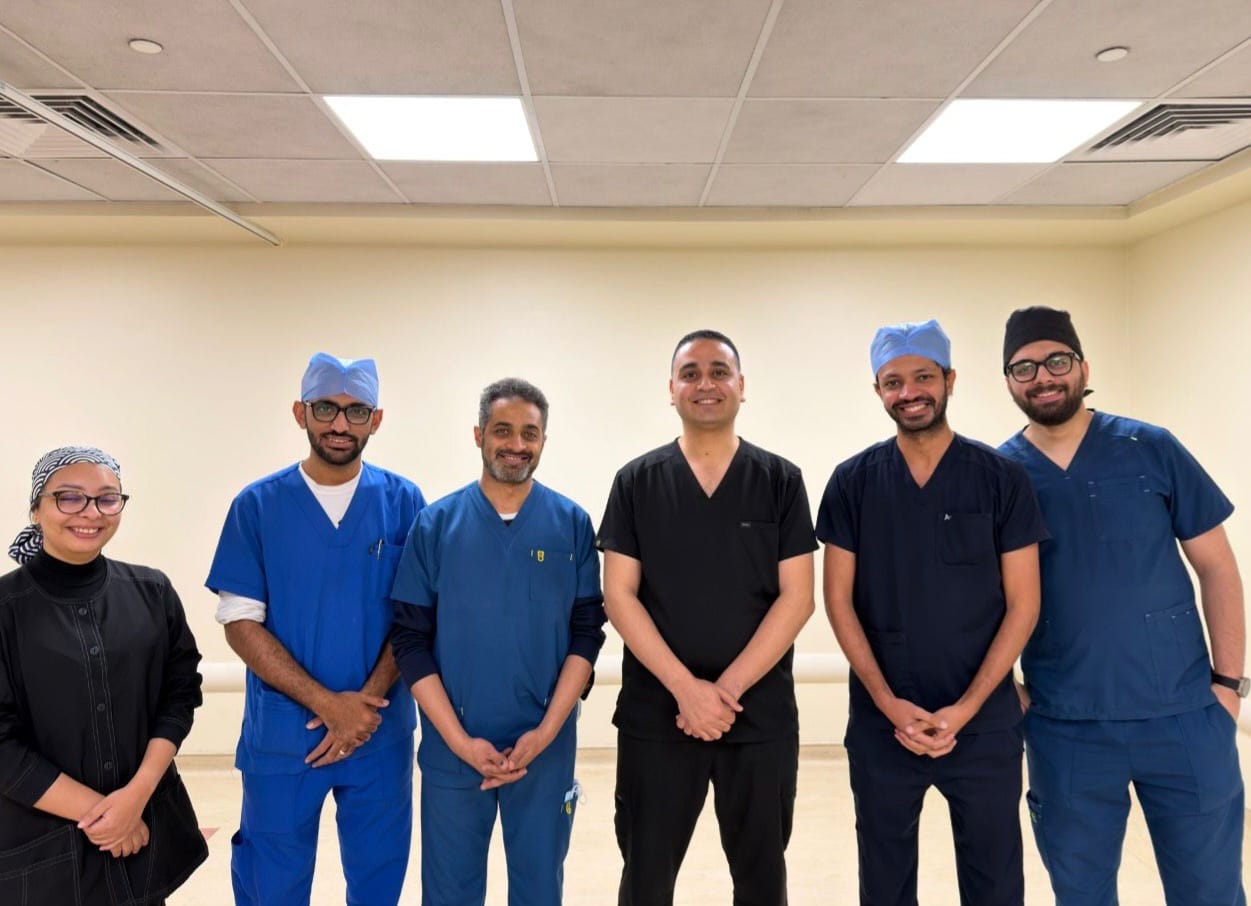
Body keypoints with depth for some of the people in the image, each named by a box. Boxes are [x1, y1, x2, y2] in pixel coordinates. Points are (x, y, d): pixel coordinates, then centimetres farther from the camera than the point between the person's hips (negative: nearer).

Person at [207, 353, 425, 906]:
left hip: (381, 734, 1)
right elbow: (240, 622, -6)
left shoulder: (402, 502, -2)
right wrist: (328, 704, -14)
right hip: (281, 735, 0)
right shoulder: (257, 505, -4)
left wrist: (368, 702, -14)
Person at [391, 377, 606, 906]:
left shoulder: (572, 524, -1)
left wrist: (545, 731, -10)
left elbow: (587, 633, -2)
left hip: (547, 749, 1)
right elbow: (410, 640, -3)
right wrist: (460, 740, -10)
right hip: (452, 751, 0)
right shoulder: (436, 524, -2)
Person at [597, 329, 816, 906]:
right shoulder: (637, 482, 1)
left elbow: (796, 597, -4)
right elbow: (618, 596, -4)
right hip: (655, 715, 0)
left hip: (762, 716, 1)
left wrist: (728, 688, -13)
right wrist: (686, 688, -13)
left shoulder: (781, 481, 1)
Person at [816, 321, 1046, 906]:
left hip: (985, 721, 0)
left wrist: (965, 708, -11)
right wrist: (889, 703, -9)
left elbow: (1022, 605, -3)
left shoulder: (1001, 479, -3)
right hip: (881, 721, 1)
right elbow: (839, 599, -1)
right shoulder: (853, 482, -1)